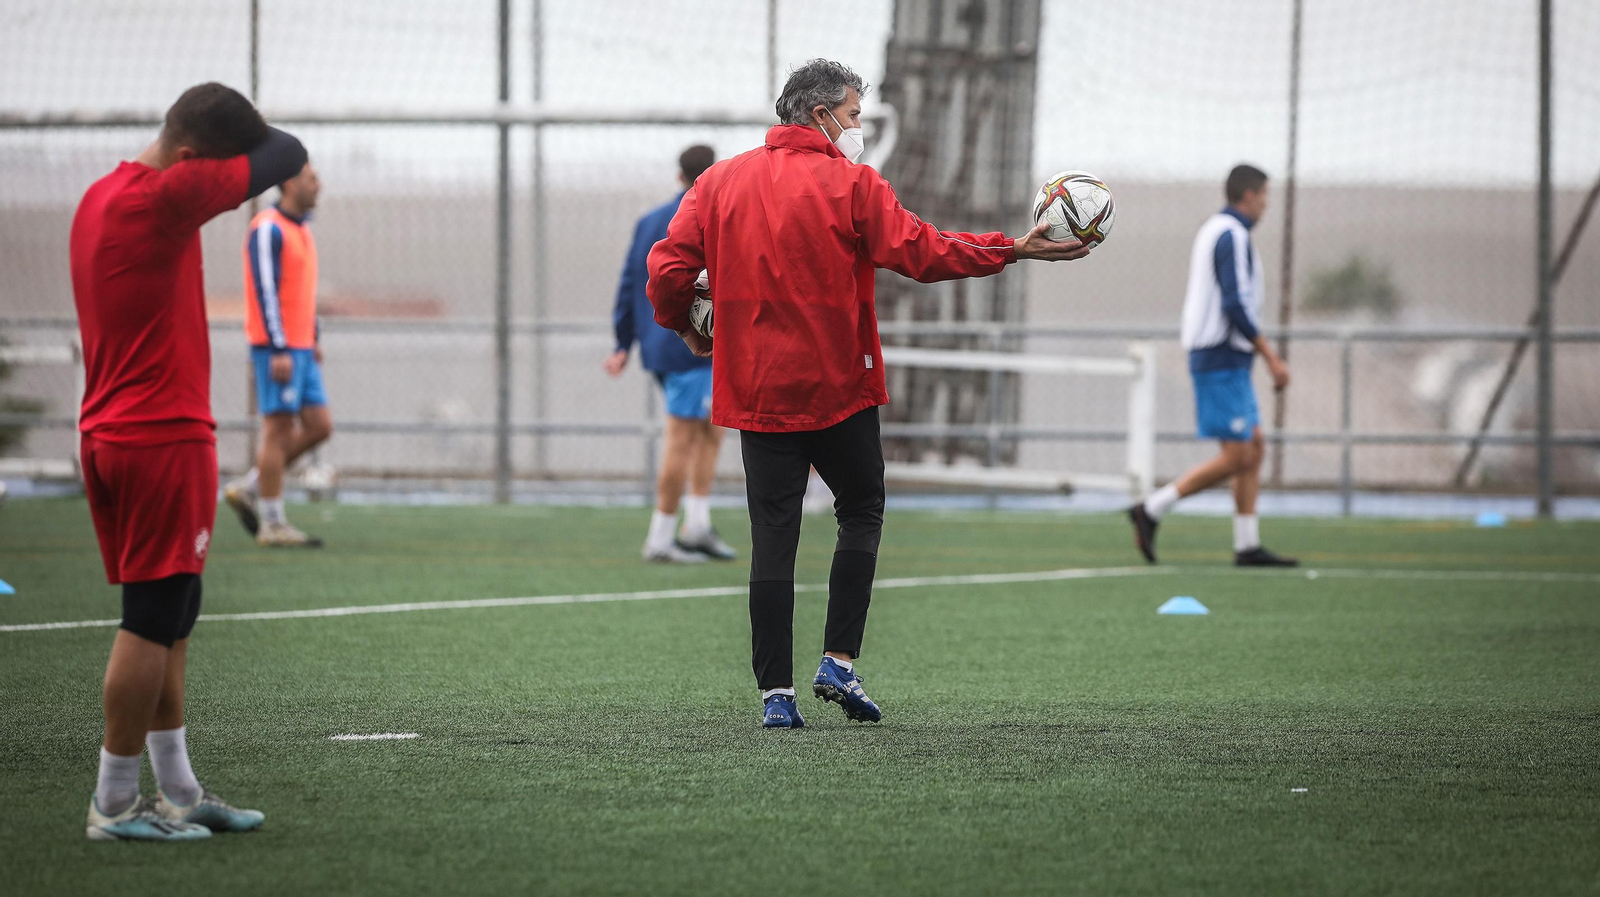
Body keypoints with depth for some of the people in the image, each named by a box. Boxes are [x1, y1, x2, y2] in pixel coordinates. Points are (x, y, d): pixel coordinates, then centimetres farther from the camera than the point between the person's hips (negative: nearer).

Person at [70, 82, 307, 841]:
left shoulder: (104, 195, 11)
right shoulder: (163, 196, -17)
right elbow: (287, 158, -12)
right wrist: (248, 133, 6)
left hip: (109, 433, 10)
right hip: (164, 437, -10)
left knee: (168, 614, 15)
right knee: (153, 621, -4)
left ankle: (178, 792, 20)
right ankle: (114, 805, 0)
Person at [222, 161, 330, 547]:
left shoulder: (300, 228, 17)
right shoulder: (268, 229, -13)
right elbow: (265, 291, -18)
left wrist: (314, 338, 20)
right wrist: (279, 350, -22)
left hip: (300, 348, 9)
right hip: (277, 348, -9)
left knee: (318, 427, 6)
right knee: (279, 431, -5)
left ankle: (249, 489, 15)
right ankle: (272, 523, 0)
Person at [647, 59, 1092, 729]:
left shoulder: (720, 182, 3)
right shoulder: (849, 184, -8)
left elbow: (668, 269, -1)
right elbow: (920, 251, -10)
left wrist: (685, 326, 18)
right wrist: (1015, 250, -3)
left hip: (756, 390, 3)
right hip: (838, 387, -3)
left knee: (772, 537, 4)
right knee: (861, 513, 16)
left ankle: (776, 693, -1)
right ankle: (840, 662, 5)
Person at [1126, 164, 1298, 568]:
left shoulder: (1211, 232, 17)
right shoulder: (1232, 235, -14)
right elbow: (1236, 306, -22)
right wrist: (1272, 358, -19)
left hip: (1221, 363, 10)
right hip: (1224, 363, -10)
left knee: (1254, 449, 9)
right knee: (1237, 457, -10)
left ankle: (1248, 546, 7)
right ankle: (1152, 510, -6)